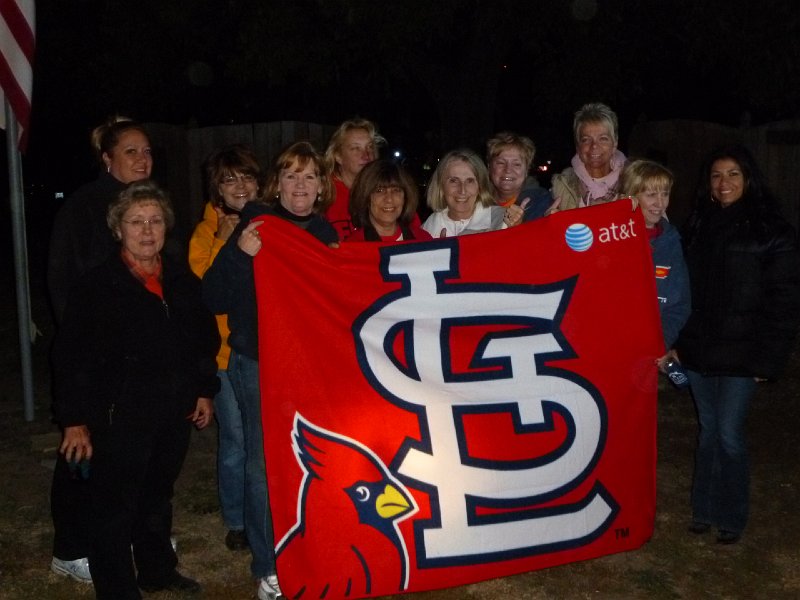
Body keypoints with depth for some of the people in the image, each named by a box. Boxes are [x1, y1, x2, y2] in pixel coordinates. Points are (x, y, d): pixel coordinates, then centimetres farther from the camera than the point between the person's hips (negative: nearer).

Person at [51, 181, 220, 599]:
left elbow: (204, 339, 15)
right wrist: (75, 420, -13)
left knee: (158, 499, 22)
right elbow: (70, 357, -12)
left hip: (174, 415, 5)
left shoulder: (183, 281, 5)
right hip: (120, 419, -5)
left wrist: (205, 391, 13)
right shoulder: (96, 287, -12)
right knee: (114, 511, 4)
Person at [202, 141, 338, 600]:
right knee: (266, 464, 2)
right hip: (260, 362, -4)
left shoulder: (326, 233, 8)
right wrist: (238, 253, -24)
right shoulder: (254, 225, -5)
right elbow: (215, 300, -11)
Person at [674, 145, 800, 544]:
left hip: (739, 355, -5)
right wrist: (679, 343, 7)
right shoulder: (698, 226, 10)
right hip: (698, 350, 5)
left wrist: (768, 359, -11)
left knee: (728, 433, -2)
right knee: (707, 430, 13)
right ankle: (704, 510, 23)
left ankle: (731, 518, 14)